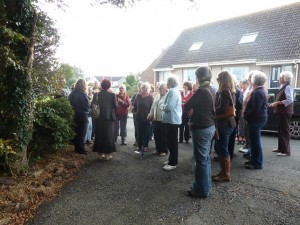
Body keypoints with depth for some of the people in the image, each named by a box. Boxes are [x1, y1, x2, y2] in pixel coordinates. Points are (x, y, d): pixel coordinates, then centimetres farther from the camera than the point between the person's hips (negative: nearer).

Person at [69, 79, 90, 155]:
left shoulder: (73, 93, 4)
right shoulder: (82, 93, -17)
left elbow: (71, 103, 10)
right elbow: (87, 105, -17)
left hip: (75, 114, 7)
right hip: (82, 115, -7)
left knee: (77, 131, 17)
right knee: (82, 132, 3)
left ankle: (77, 147, 28)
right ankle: (81, 149, 9)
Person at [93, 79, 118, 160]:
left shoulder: (96, 94, -5)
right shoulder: (112, 95, -10)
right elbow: (115, 107, -8)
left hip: (99, 118, 2)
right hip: (109, 118, -2)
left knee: (99, 135, 12)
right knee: (108, 135, 8)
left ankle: (100, 154, 19)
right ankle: (108, 154, 12)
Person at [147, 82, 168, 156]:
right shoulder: (157, 96, 16)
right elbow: (153, 106, 18)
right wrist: (151, 115, 15)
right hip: (156, 119, 7)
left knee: (163, 136, 4)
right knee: (156, 135, 13)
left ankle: (164, 151, 17)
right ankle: (158, 149, 27)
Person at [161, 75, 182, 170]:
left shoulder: (172, 92, -18)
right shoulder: (175, 91, 17)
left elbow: (169, 106, -26)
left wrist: (162, 107, -7)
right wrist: (164, 107, 7)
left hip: (172, 120, -11)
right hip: (173, 119, 11)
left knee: (172, 142, -4)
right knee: (171, 141, 18)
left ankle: (173, 163, 4)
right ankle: (172, 159, 29)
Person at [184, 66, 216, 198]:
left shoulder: (201, 91, -19)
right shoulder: (211, 90, 9)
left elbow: (186, 107, -16)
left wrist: (190, 104, 6)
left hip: (201, 129, -9)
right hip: (210, 127, 9)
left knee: (201, 160, 1)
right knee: (206, 158, 18)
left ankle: (202, 190, 12)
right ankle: (206, 186, 30)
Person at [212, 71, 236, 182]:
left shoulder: (224, 92, -16)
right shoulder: (230, 91, 14)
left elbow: (222, 109, -23)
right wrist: (214, 110, 4)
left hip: (224, 123, -10)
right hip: (225, 122, 10)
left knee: (223, 149, 0)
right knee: (219, 147, 17)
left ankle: (226, 175, 12)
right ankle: (223, 171, 27)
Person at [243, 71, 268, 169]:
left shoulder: (257, 92, -20)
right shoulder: (262, 91, 13)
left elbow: (255, 109, -25)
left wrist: (245, 114, -10)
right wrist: (247, 113, 8)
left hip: (256, 119, -10)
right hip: (259, 118, 10)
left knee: (255, 141, -1)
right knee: (254, 140, 18)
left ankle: (257, 163, 9)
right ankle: (254, 159, 29)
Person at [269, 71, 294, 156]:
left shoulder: (288, 87, -13)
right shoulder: (283, 87, 15)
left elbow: (290, 100, -24)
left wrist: (277, 103, -21)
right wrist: (275, 104, 7)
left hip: (285, 112, -10)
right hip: (281, 112, 10)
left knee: (285, 131, -5)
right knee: (281, 130, 16)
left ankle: (286, 151, 1)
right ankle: (280, 148, 26)